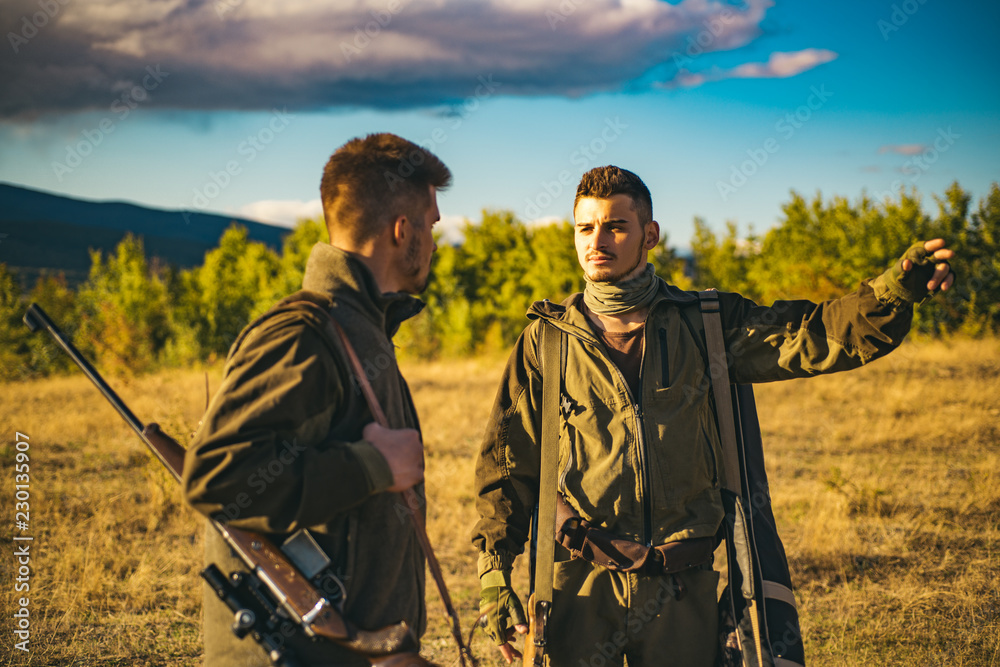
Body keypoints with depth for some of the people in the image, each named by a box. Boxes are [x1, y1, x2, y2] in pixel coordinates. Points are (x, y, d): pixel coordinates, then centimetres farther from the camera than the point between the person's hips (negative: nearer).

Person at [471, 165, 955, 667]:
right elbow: (506, 463, 4)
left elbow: (813, 334, -7)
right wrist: (494, 578, -2)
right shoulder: (545, 339, 2)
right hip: (581, 584, -1)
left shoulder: (702, 325, 4)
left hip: (682, 587, 1)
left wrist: (895, 289, -25)